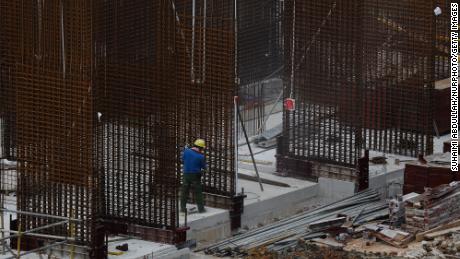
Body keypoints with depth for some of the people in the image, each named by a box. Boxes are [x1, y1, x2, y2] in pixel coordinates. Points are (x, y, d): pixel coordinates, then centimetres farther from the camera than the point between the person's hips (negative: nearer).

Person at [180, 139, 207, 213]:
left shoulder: (186, 151, -7)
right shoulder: (201, 156, -15)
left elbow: (183, 160, 7)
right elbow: (204, 167, -3)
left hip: (186, 174, 3)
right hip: (196, 175, -3)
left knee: (184, 191, 12)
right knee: (198, 192, 8)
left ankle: (183, 208, 15)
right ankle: (201, 208, 11)